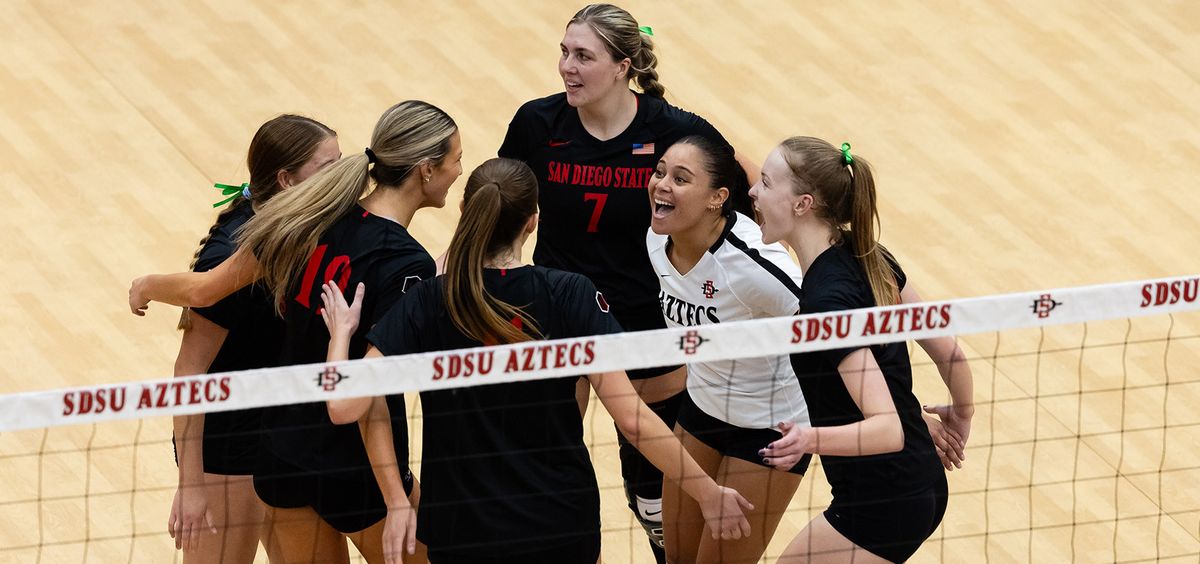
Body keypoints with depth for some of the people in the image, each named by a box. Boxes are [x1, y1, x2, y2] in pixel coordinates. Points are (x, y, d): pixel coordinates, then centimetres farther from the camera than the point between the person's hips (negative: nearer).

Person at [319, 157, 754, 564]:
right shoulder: (571, 296, -10)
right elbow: (631, 417, -14)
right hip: (563, 526, 0)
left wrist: (341, 331, 6)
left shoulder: (426, 303, -9)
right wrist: (707, 492, -5)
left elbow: (344, 406, -13)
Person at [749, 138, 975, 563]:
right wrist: (960, 416, 28)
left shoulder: (828, 300, -23)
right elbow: (948, 352, 10)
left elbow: (888, 429, -27)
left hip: (881, 510, -9)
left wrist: (812, 439, -43)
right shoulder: (868, 257, 2)